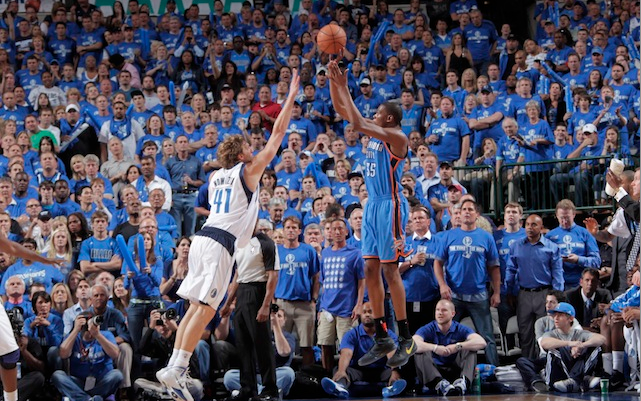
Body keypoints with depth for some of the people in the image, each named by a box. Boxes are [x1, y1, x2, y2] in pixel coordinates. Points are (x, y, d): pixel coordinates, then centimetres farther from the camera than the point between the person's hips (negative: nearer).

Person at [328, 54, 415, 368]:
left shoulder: (396, 137, -12)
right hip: (372, 206, 9)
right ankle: (382, 339, 11)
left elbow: (358, 123, -23)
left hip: (390, 206, -9)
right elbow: (340, 109, 14)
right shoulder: (375, 134, 13)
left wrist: (344, 88, -17)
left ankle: (406, 339, -4)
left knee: (390, 270, -9)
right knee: (371, 270, 6)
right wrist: (334, 80, 2)